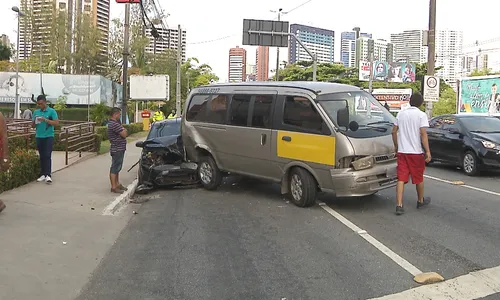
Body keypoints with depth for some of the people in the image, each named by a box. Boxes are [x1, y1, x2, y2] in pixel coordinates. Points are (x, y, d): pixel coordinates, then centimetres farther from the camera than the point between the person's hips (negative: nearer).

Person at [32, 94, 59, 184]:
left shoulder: (52, 111, -2)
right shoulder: (36, 112, 12)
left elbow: (56, 123, -11)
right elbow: (33, 126, 15)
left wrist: (45, 120, -19)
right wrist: (34, 121, -7)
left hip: (48, 137, -5)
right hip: (39, 137, 5)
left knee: (47, 156, -9)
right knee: (41, 156, 8)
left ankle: (48, 175, -12)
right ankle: (43, 174, 13)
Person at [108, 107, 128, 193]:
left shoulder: (114, 123, 16)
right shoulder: (114, 124, -20)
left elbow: (123, 132, 17)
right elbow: (124, 134, -21)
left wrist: (123, 130, -3)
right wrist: (124, 130, -1)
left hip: (120, 149, 11)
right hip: (117, 150, -11)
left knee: (117, 168, 17)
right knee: (114, 169, -6)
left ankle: (117, 184, 26)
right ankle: (113, 187, -2)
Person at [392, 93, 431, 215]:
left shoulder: (401, 113, 7)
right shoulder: (421, 115, -7)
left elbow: (394, 131, 9)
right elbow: (423, 134, -14)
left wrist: (396, 146, 20)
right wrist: (428, 151, -13)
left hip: (402, 151, 3)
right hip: (416, 151, -3)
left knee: (401, 179, 0)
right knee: (419, 178, 15)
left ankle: (399, 205, -9)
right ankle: (421, 201, 33)